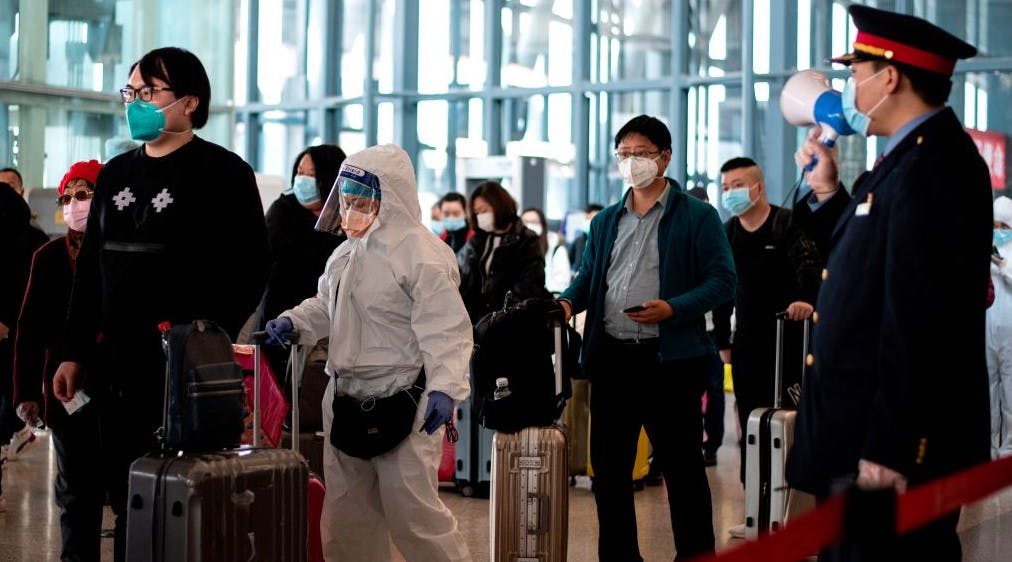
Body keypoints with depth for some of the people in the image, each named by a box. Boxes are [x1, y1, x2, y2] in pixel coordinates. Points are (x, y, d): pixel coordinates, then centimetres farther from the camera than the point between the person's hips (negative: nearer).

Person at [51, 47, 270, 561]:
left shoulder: (224, 173, -4)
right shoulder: (115, 174, 15)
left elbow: (249, 268, -10)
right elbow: (90, 268, 18)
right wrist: (74, 351, 14)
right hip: (116, 366, 6)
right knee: (126, 499, 10)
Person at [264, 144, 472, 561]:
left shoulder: (422, 255, -14)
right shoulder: (346, 253, 13)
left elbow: (445, 328, -20)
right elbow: (325, 306, 25)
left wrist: (444, 387, -31)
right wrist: (292, 322, 5)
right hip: (345, 397, 8)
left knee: (411, 509, -6)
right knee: (345, 510, 16)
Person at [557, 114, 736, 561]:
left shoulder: (697, 217, 0)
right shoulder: (606, 221, 16)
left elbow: (722, 281, -7)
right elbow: (587, 277, 19)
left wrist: (673, 308, -21)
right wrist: (568, 301, -3)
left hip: (669, 357, -5)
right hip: (611, 356, 5)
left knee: (681, 465, 1)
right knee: (608, 465, 9)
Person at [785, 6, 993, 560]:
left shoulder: (930, 165, -18)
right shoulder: (912, 157, 14)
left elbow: (918, 318, -24)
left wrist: (889, 450, -24)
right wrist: (830, 193, 18)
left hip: (896, 448, -10)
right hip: (868, 433, 10)